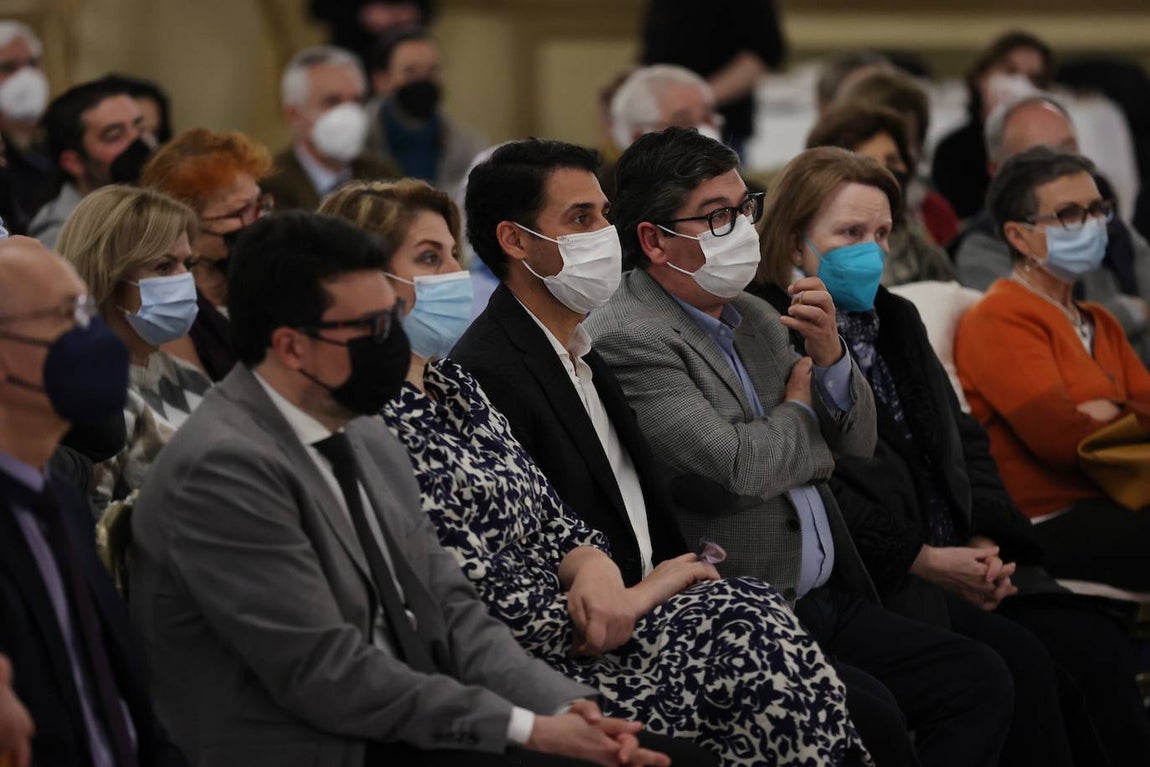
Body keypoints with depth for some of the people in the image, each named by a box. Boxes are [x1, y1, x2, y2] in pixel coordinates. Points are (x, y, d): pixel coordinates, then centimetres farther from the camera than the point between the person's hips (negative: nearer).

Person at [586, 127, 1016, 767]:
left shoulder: (758, 318, 17)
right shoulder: (629, 339, -11)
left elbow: (856, 444, 20)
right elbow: (735, 468, -21)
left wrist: (829, 355, -1)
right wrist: (799, 411, 1)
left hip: (832, 602, 9)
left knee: (980, 679, -6)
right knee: (869, 712, -29)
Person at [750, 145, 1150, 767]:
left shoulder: (895, 321, 22)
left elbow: (961, 437, 21)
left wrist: (987, 541, 2)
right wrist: (927, 562, -14)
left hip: (965, 561, 8)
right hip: (872, 585, -8)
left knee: (1097, 647, -14)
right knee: (1021, 665, -27)